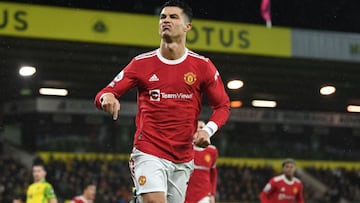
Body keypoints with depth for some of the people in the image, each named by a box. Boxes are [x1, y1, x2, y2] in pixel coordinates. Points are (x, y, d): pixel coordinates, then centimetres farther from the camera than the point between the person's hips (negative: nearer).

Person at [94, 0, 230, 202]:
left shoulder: (202, 66, 1)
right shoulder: (142, 63, 0)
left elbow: (223, 106, 9)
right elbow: (103, 94, 2)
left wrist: (208, 130, -10)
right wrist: (106, 97, -23)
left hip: (183, 159, 2)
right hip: (148, 153, -2)